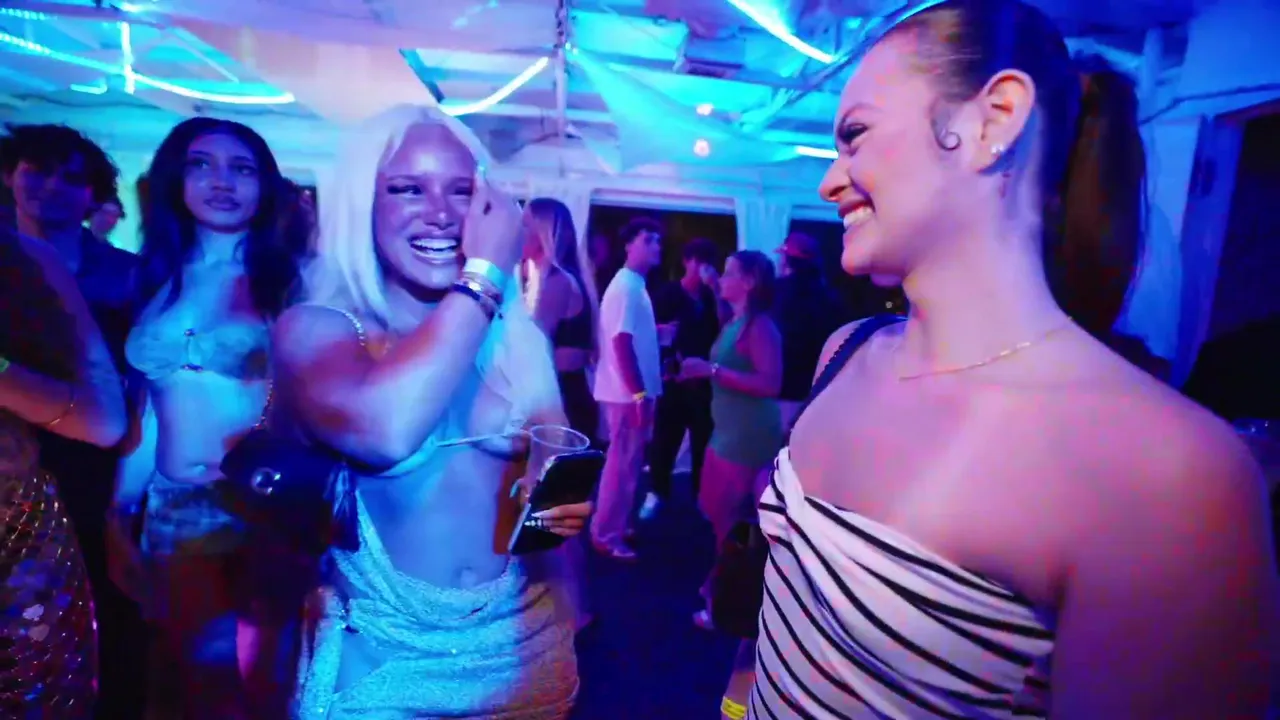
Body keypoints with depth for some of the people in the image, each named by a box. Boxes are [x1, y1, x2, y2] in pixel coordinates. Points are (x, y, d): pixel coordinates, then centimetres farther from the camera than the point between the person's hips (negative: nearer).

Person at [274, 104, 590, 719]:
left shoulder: (519, 337, -2)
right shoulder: (314, 328, -11)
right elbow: (383, 431, -33)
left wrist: (565, 501, -12)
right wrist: (483, 276, -23)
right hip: (384, 657, -3)